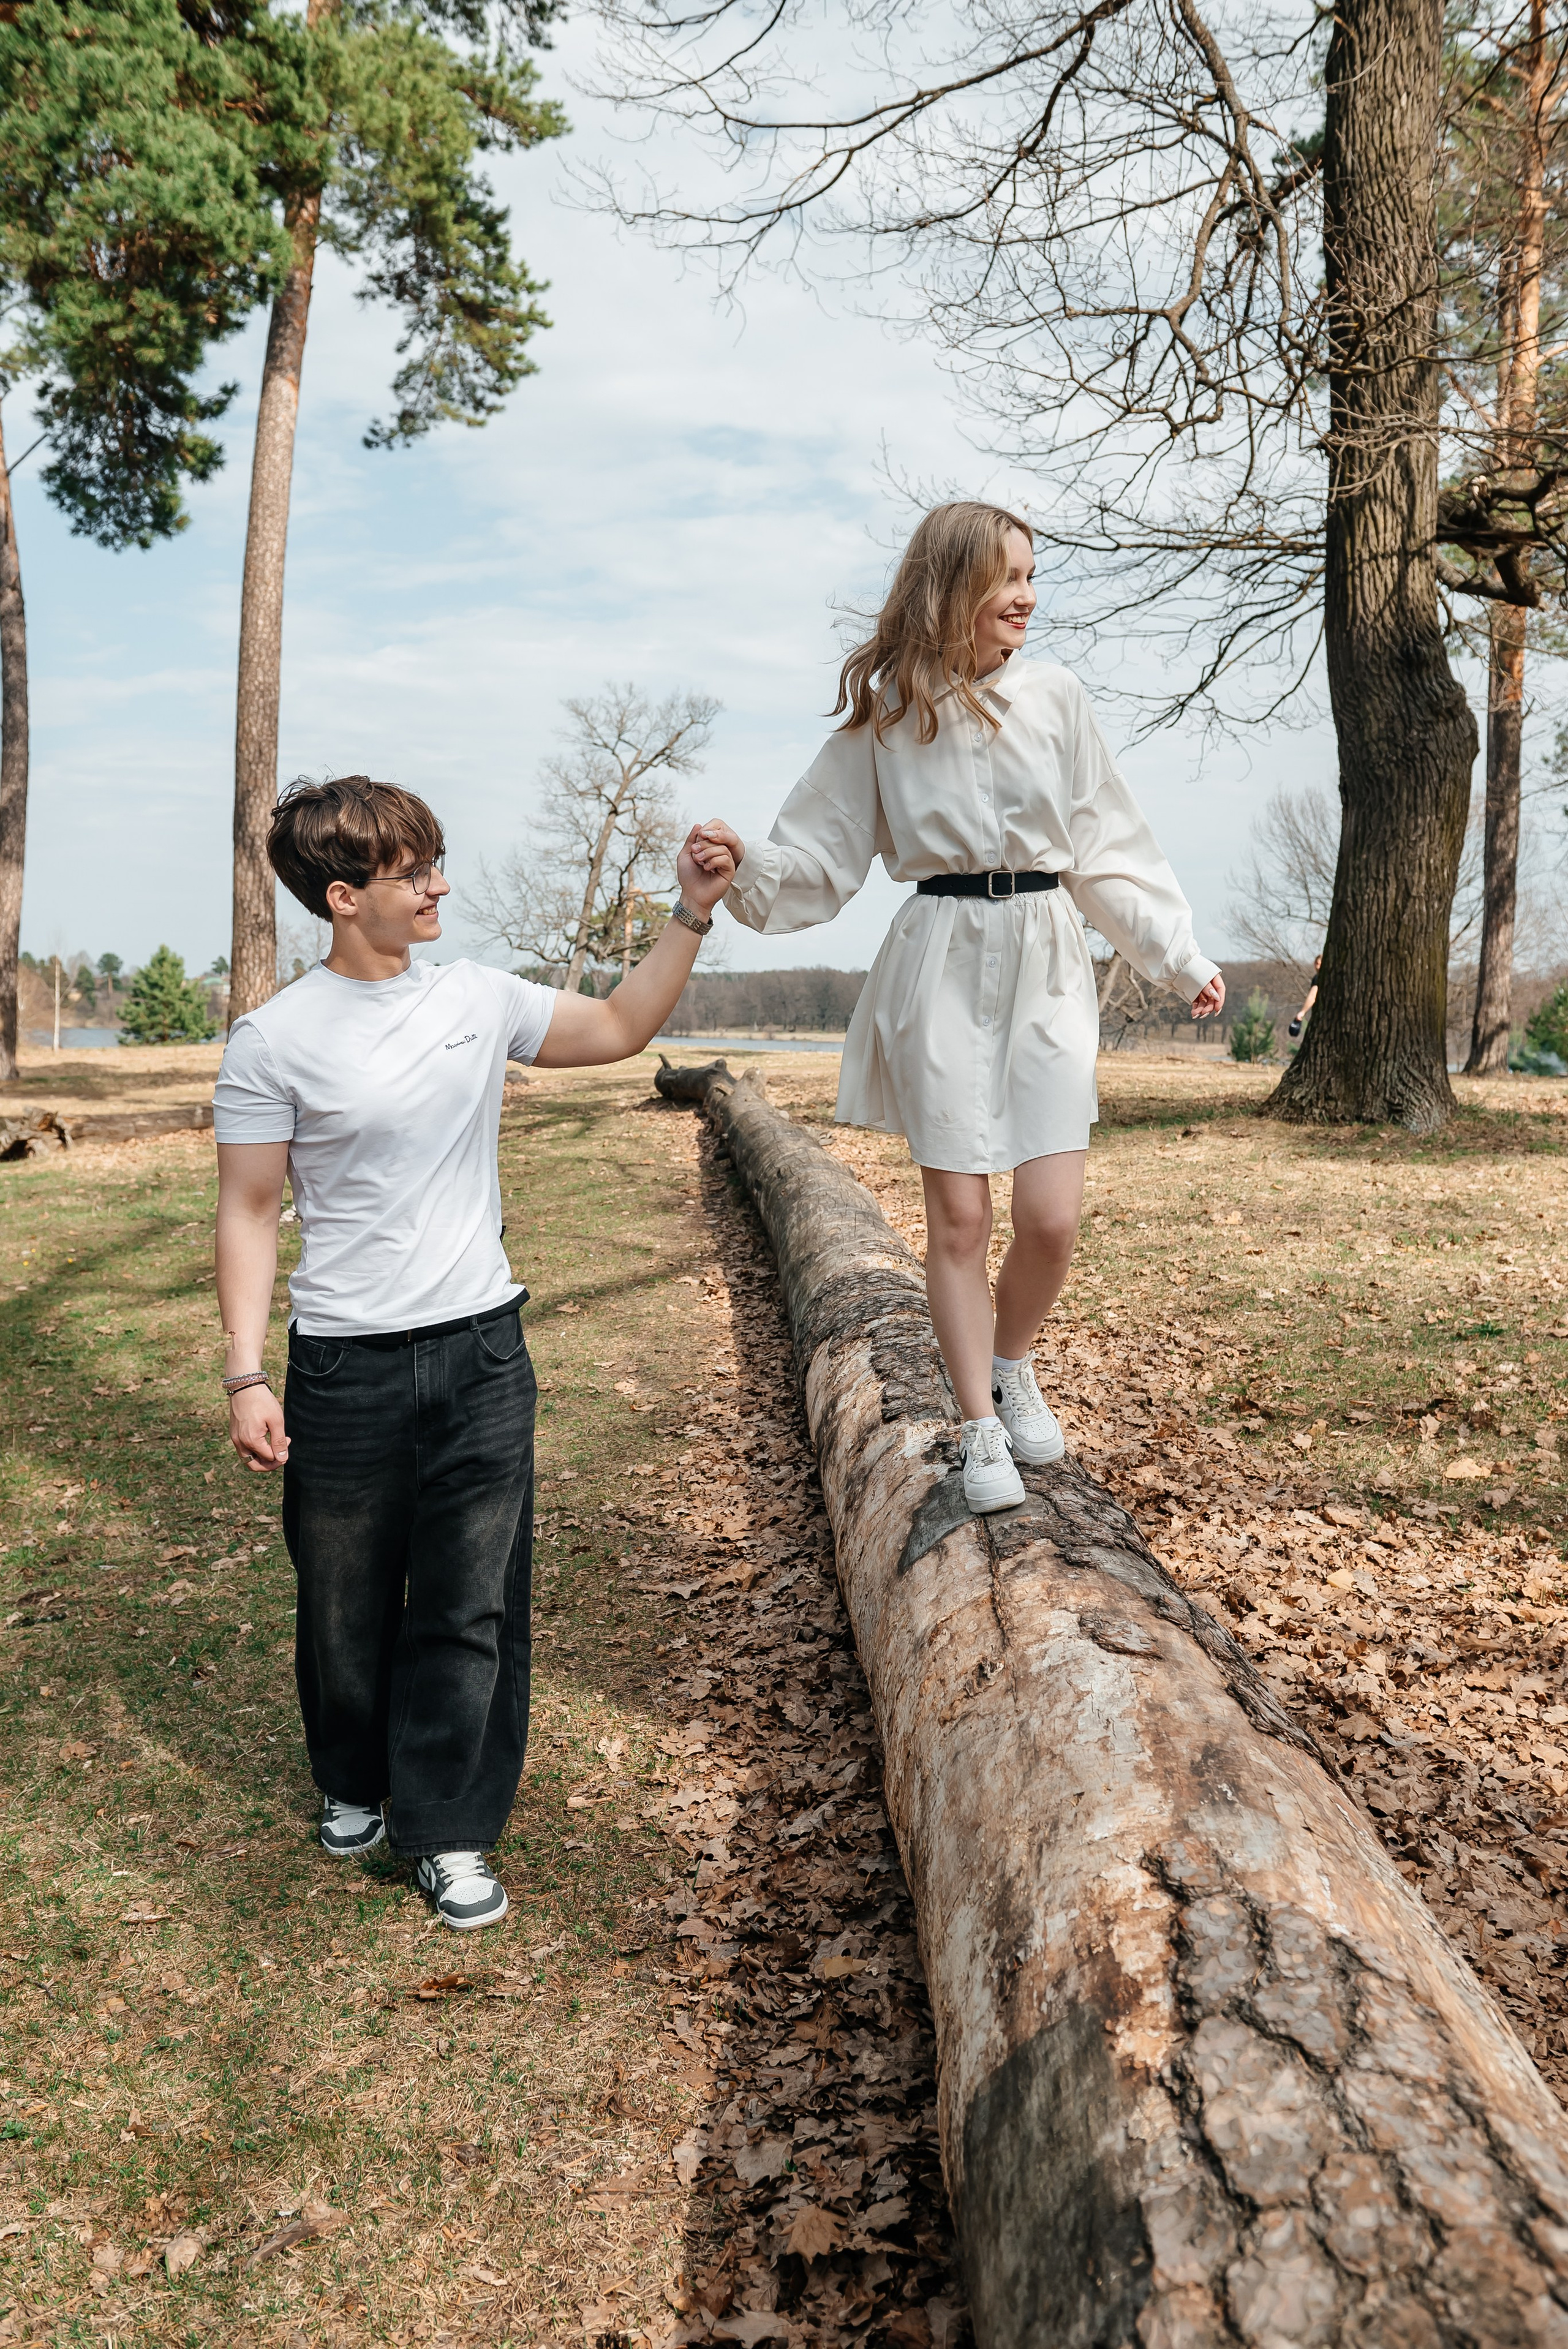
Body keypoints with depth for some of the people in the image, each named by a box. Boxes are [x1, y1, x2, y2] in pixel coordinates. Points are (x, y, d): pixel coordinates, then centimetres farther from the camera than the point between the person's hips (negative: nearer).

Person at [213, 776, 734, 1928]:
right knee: (347, 1602, 14)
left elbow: (619, 1029, 13)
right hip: (346, 1367, -2)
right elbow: (250, 1211, -4)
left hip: (481, 1353, 3)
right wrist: (247, 1373, -8)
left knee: (473, 1605, 6)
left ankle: (452, 1831, 22)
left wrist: (692, 915, 4)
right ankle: (355, 1785, 41)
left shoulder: (479, 999, 3)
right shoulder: (274, 1041, -7)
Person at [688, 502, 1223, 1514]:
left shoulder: (1055, 697, 5)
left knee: (1053, 1218, -6)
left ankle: (1012, 1367, 26)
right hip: (942, 965, -1)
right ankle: (981, 1431, 18)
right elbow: (826, 853, 4)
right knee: (959, 1216, 1)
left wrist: (1182, 958, 11)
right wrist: (748, 863, -16)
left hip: (1046, 966, 1)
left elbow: (1110, 849, 10)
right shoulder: (888, 710, 2)